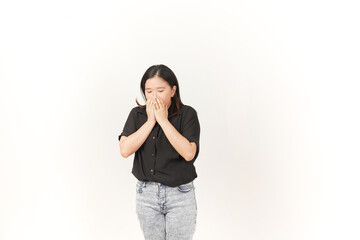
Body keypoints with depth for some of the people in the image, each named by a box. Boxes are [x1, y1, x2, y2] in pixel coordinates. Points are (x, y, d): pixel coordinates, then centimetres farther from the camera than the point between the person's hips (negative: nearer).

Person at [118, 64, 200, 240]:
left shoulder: (187, 114, -7)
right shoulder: (137, 114, 2)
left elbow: (189, 153, -21)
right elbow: (125, 150, -10)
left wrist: (163, 120, -17)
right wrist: (150, 121, -13)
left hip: (180, 194, -3)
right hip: (146, 194, 3)